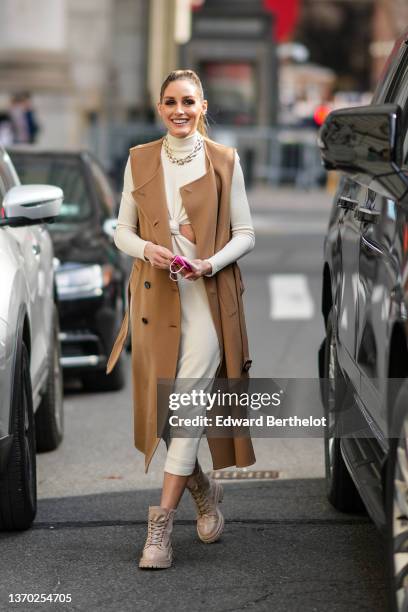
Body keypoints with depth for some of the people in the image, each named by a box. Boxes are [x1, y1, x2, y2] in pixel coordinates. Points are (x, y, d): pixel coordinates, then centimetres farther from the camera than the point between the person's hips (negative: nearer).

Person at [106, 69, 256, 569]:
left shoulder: (224, 161, 4)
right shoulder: (139, 160, 10)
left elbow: (245, 233, 5)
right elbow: (123, 230, 11)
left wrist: (212, 262, -13)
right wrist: (147, 249, -10)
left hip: (207, 296, -3)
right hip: (154, 295, 3)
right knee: (161, 407, 7)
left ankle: (162, 524, -13)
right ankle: (203, 491, 32)